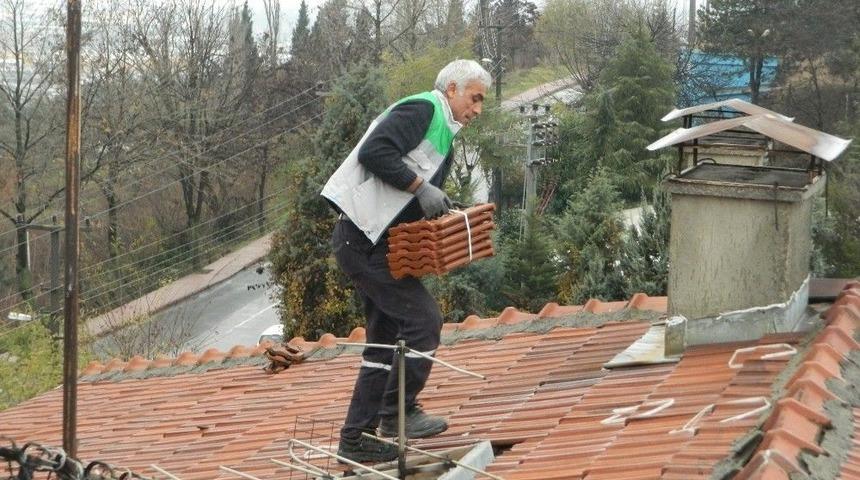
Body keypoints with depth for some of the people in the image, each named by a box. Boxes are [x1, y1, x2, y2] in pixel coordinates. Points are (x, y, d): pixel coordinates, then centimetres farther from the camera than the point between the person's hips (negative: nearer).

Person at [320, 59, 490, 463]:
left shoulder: (443, 139, 22)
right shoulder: (421, 109, -8)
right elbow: (374, 152, -23)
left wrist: (441, 211, 3)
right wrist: (420, 186, -22)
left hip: (375, 246, 11)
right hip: (362, 239, -11)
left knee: (386, 337, 12)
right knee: (423, 319, -11)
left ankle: (358, 438, 17)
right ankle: (398, 413, -2)